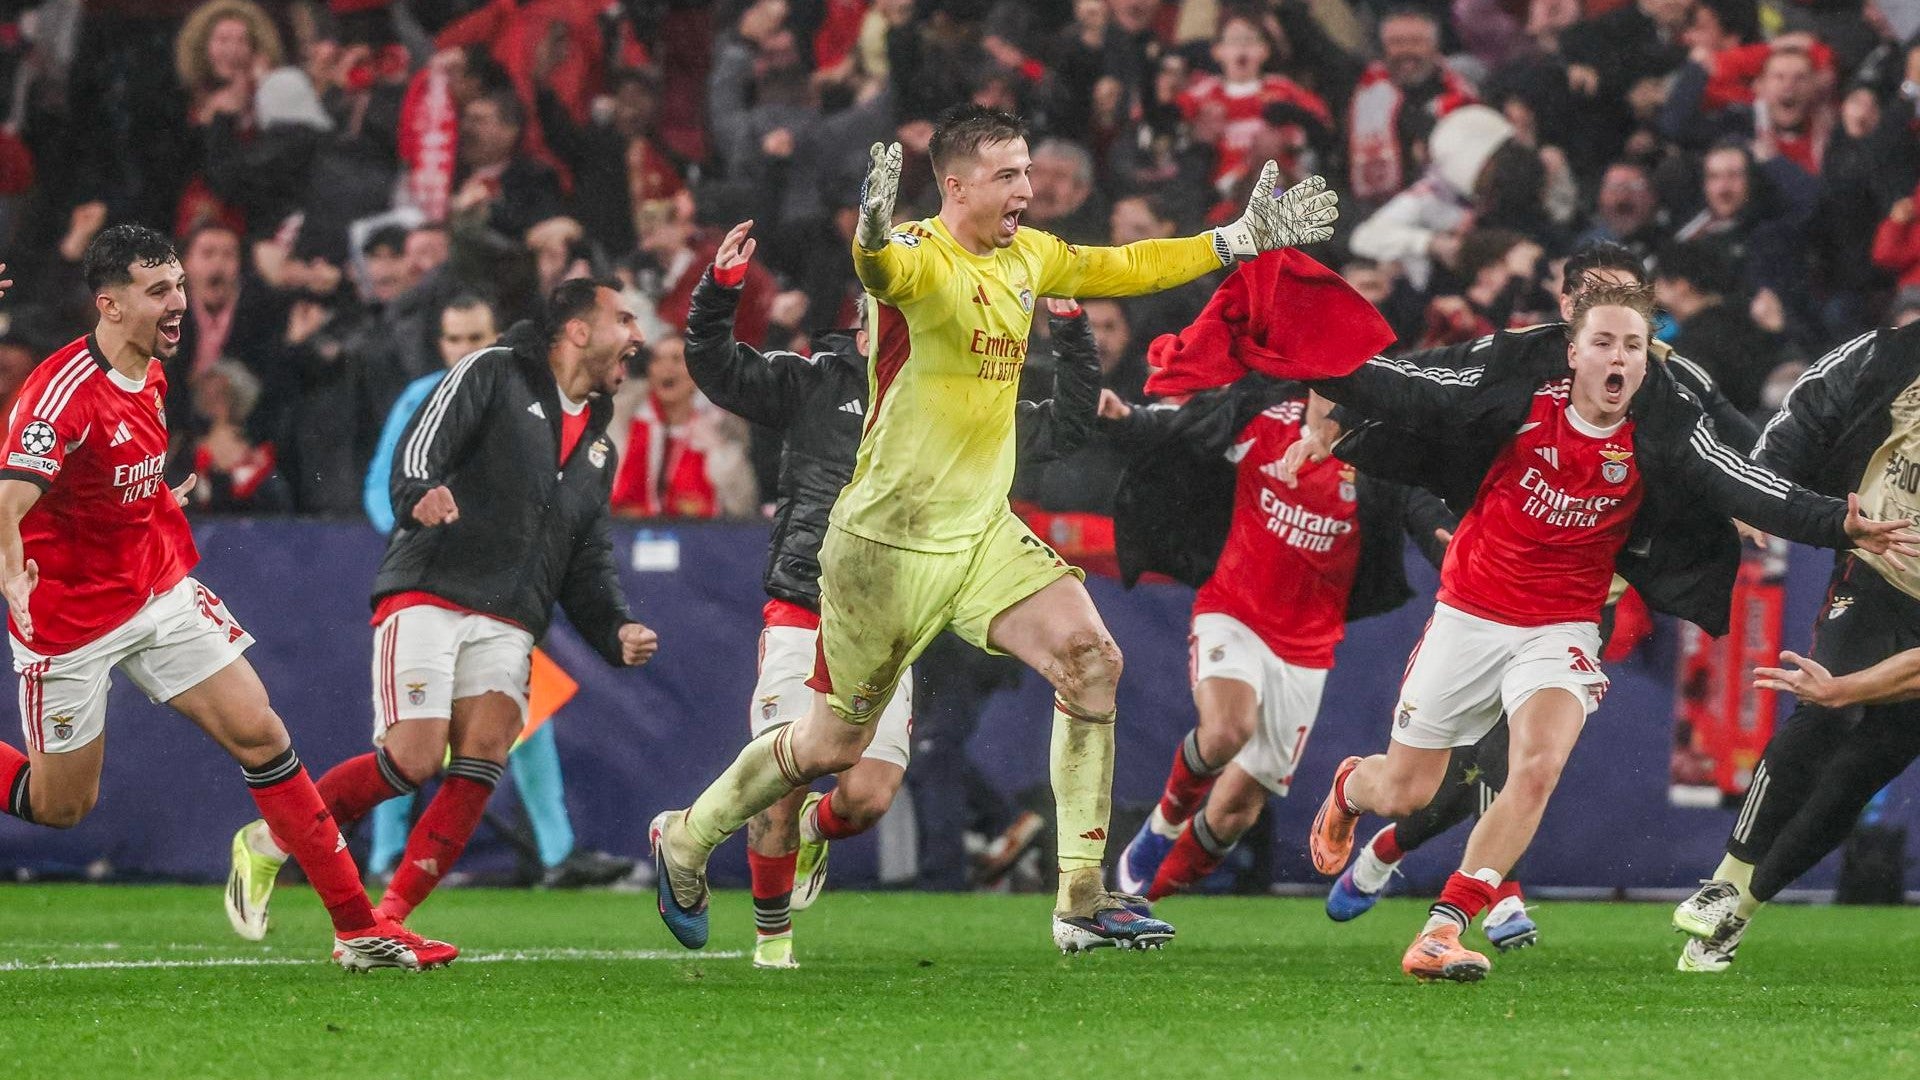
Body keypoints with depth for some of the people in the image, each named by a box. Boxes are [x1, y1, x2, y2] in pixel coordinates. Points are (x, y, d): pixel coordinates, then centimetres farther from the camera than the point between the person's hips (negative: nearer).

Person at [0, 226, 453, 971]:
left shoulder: (151, 373, 3)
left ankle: (358, 927, -3)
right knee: (62, 805, 1)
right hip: (71, 618, -7)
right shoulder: (65, 392, -24)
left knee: (259, 734, -3)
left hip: (159, 590, 7)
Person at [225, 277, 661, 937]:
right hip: (427, 595, -6)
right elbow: (423, 443, -12)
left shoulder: (599, 444, 24)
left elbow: (589, 563, 25)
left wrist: (617, 632, 7)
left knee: (484, 760, -15)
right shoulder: (492, 374, 3)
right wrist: (420, 492, -34)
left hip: (507, 624, 6)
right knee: (414, 760, -17)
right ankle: (266, 844, 4)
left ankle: (383, 923, -15)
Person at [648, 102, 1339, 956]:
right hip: (890, 540, -6)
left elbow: (1121, 267, 22)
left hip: (983, 531, 6)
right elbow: (886, 271, -43)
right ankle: (686, 837, 32)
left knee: (1092, 660, -15)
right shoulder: (921, 258, -18)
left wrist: (1239, 240, 21)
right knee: (832, 744, 5)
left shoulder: (1025, 257, 5)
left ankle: (1081, 901, -10)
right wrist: (872, 239, -67)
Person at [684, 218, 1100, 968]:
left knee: (869, 798, -8)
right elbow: (714, 367, -2)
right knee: (783, 780, -10)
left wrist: (1071, 333, 6)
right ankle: (772, 931, 11)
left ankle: (815, 827, 30)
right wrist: (720, 287, -17)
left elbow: (1063, 428, 15)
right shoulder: (811, 383, 4)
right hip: (803, 618, -2)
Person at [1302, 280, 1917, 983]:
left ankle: (1443, 930, -22)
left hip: (1560, 630, 0)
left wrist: (1839, 525, -31)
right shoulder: (1523, 394, -12)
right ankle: (1350, 786, 47)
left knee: (1538, 770, -26)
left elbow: (1746, 490, -18)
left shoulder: (1664, 436, -10)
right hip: (1468, 616, 0)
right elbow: (1411, 396, -7)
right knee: (1402, 793, 8)